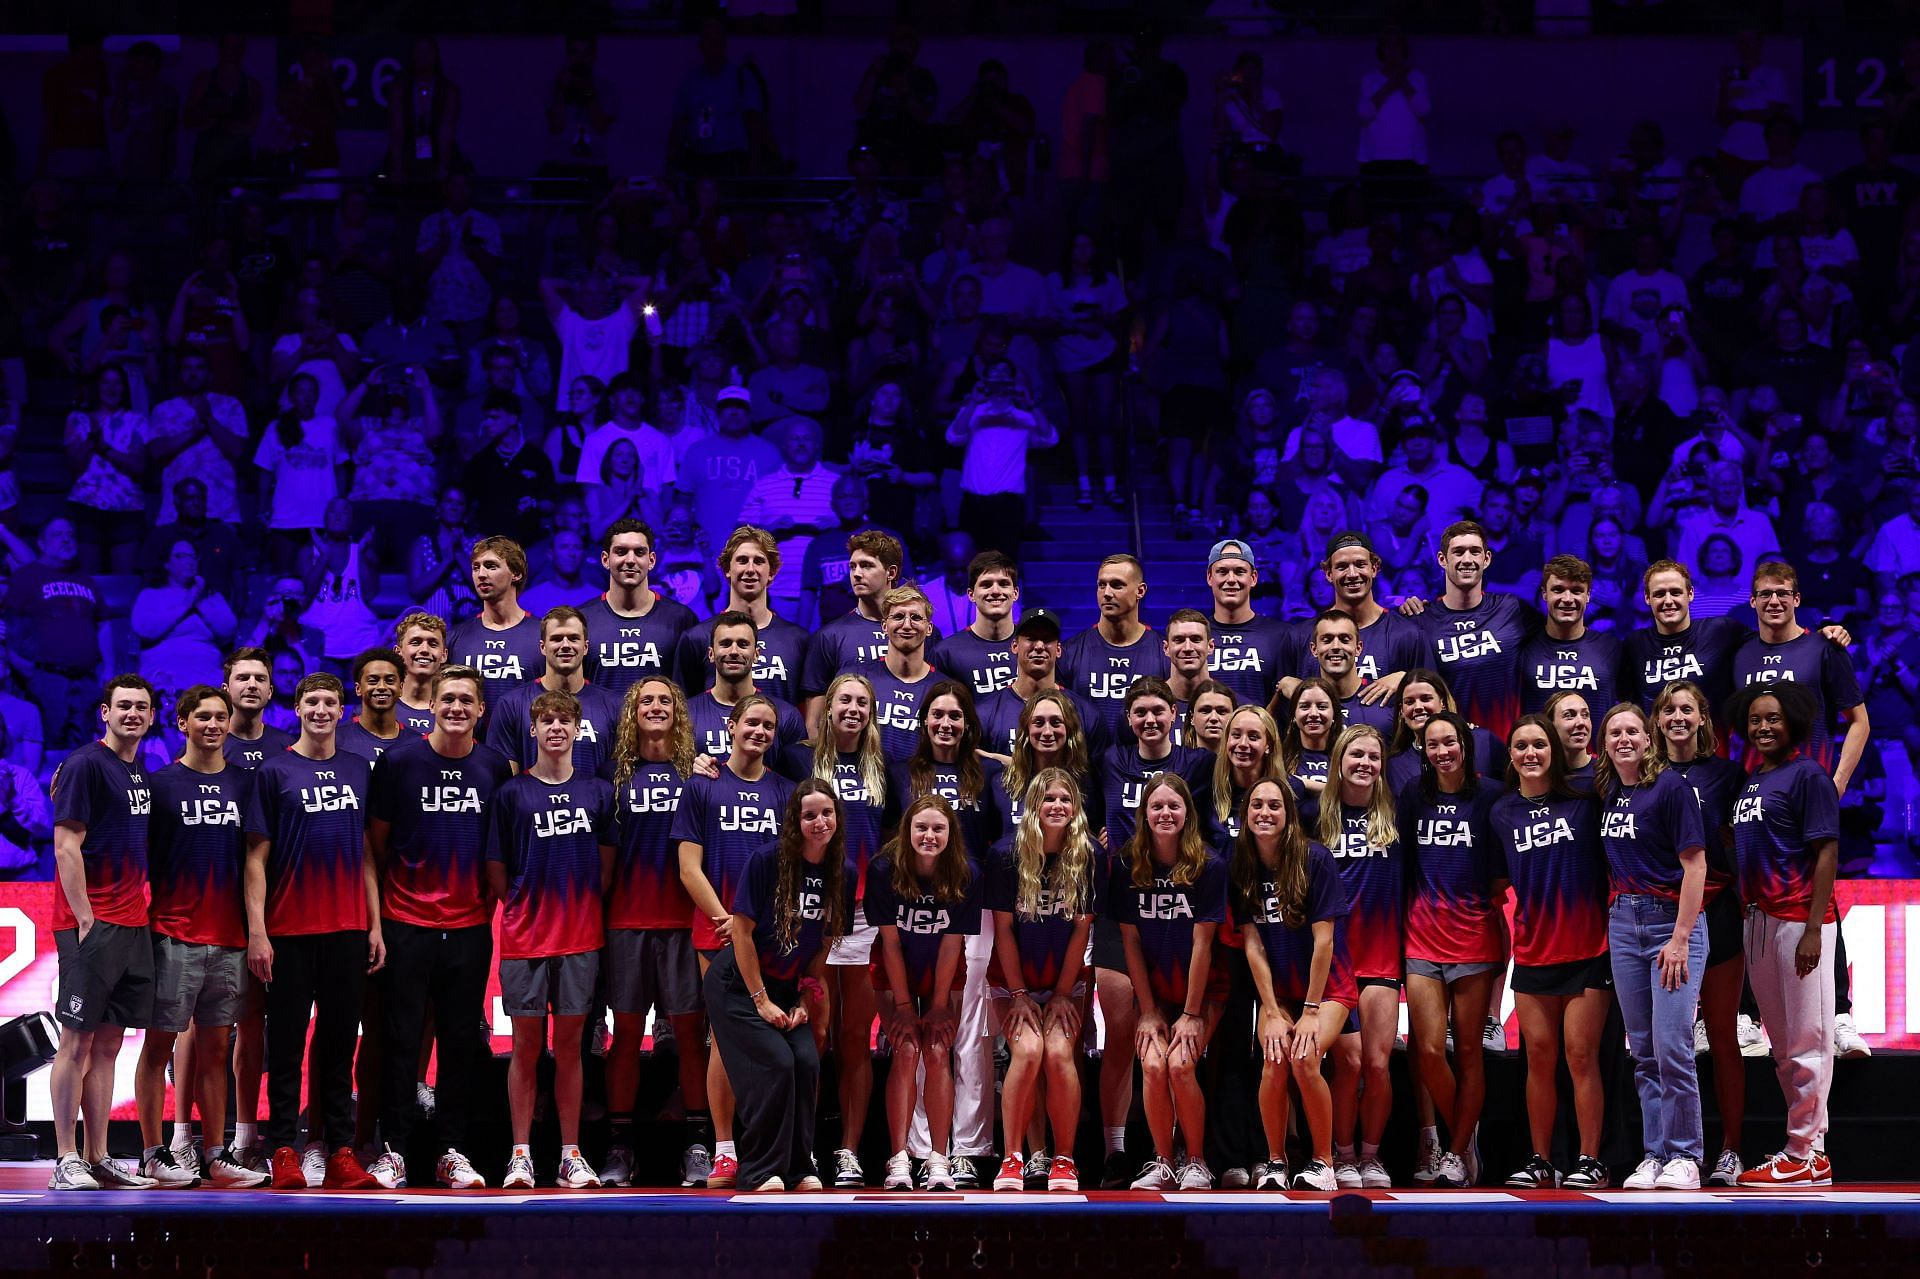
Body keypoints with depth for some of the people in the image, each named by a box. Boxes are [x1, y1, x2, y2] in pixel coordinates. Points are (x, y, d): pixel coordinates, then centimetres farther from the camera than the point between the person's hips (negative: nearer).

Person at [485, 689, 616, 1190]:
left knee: (570, 1044, 5)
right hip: (525, 939, -1)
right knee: (526, 1044, 1)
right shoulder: (512, 793, 2)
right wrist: (526, 908, -1)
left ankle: (571, 1155, 8)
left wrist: (583, 908, 2)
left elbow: (606, 865, 12)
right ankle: (520, 1155, 5)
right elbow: (496, 872, 5)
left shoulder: (599, 792, 8)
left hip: (580, 937, 1)